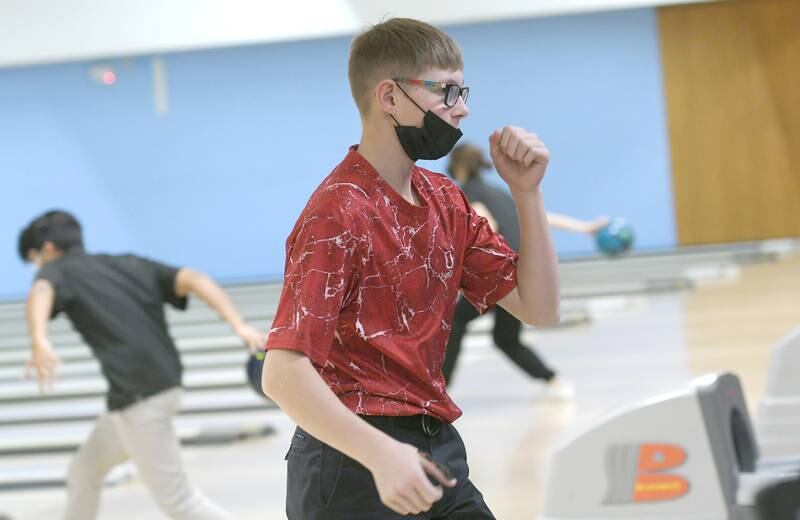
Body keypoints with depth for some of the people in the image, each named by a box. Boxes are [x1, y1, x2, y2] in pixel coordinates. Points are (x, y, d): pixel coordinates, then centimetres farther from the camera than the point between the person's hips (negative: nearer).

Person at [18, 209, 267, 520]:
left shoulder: (58, 270, 4)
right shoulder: (132, 265, 20)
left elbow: (41, 293, -21)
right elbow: (194, 280, 4)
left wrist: (40, 342, -40)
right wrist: (238, 324, -8)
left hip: (138, 397, -8)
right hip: (162, 387, 8)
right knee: (83, 473, 22)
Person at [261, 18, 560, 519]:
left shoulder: (445, 200, 10)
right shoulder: (338, 213, -15)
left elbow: (540, 309, 9)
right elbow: (282, 372, -22)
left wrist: (526, 191, 0)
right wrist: (379, 454, -32)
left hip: (436, 452, 8)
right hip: (355, 460, -7)